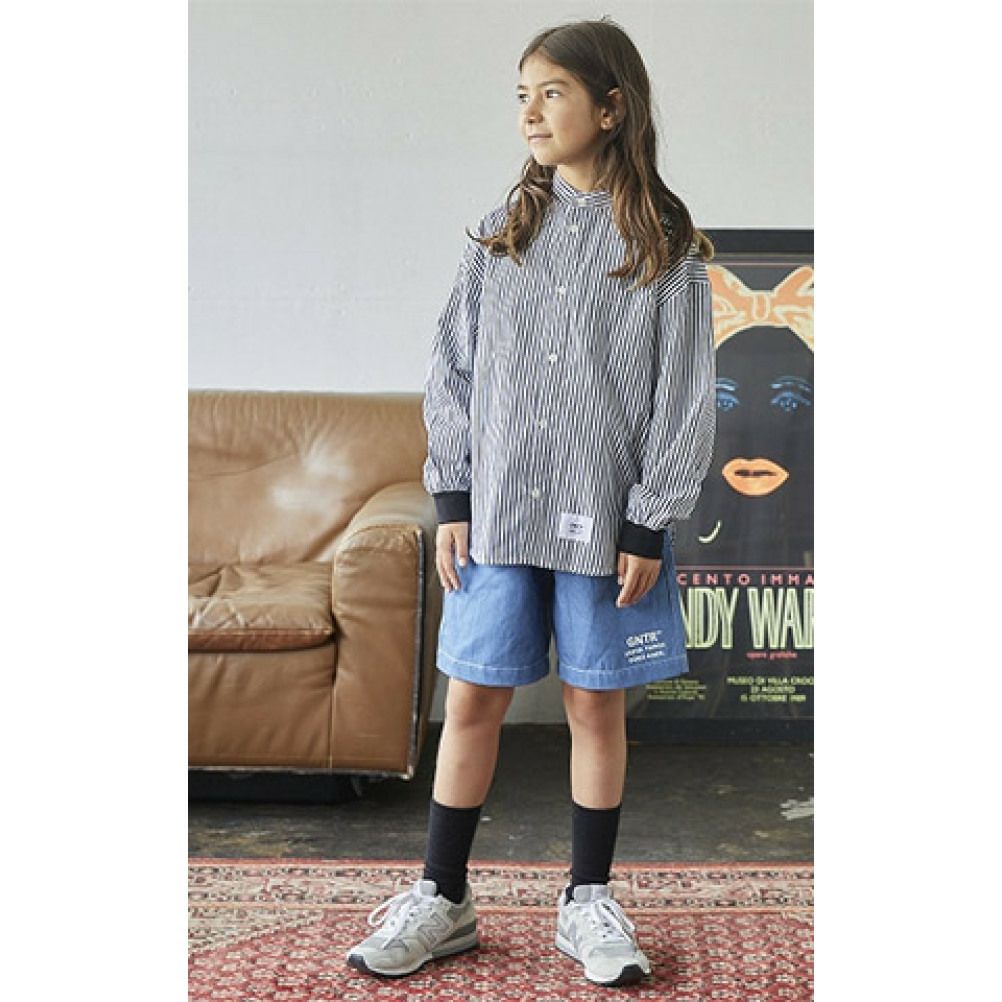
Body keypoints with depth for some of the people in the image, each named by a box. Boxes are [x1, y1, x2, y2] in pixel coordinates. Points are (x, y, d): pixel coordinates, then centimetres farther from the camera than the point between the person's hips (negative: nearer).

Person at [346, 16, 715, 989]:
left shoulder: (665, 246, -2)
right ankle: (442, 897, 19)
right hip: (499, 507, 2)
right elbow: (454, 369, 7)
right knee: (474, 697, 5)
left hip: (604, 515, -2)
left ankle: (589, 900, 23)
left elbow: (682, 396, -3)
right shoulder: (502, 230, 7)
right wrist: (451, 498, 1)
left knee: (596, 702, 7)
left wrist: (649, 524, -8)